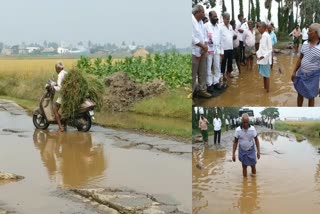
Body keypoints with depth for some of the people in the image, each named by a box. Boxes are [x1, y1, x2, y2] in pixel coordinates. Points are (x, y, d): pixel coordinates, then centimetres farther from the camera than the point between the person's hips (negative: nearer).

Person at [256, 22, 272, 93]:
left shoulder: (267, 36, -16)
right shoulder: (262, 36, 9)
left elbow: (270, 49, -17)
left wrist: (264, 56, -26)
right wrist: (258, 53, 5)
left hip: (265, 59, -8)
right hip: (261, 58, 8)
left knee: (266, 74, 0)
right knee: (264, 74, 16)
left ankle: (267, 89, 8)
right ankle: (265, 87, 27)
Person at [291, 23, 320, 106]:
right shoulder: (305, 44, -1)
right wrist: (294, 71, 10)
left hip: (313, 76, -5)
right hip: (301, 73, 5)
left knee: (311, 97, 10)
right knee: (300, 94, 18)